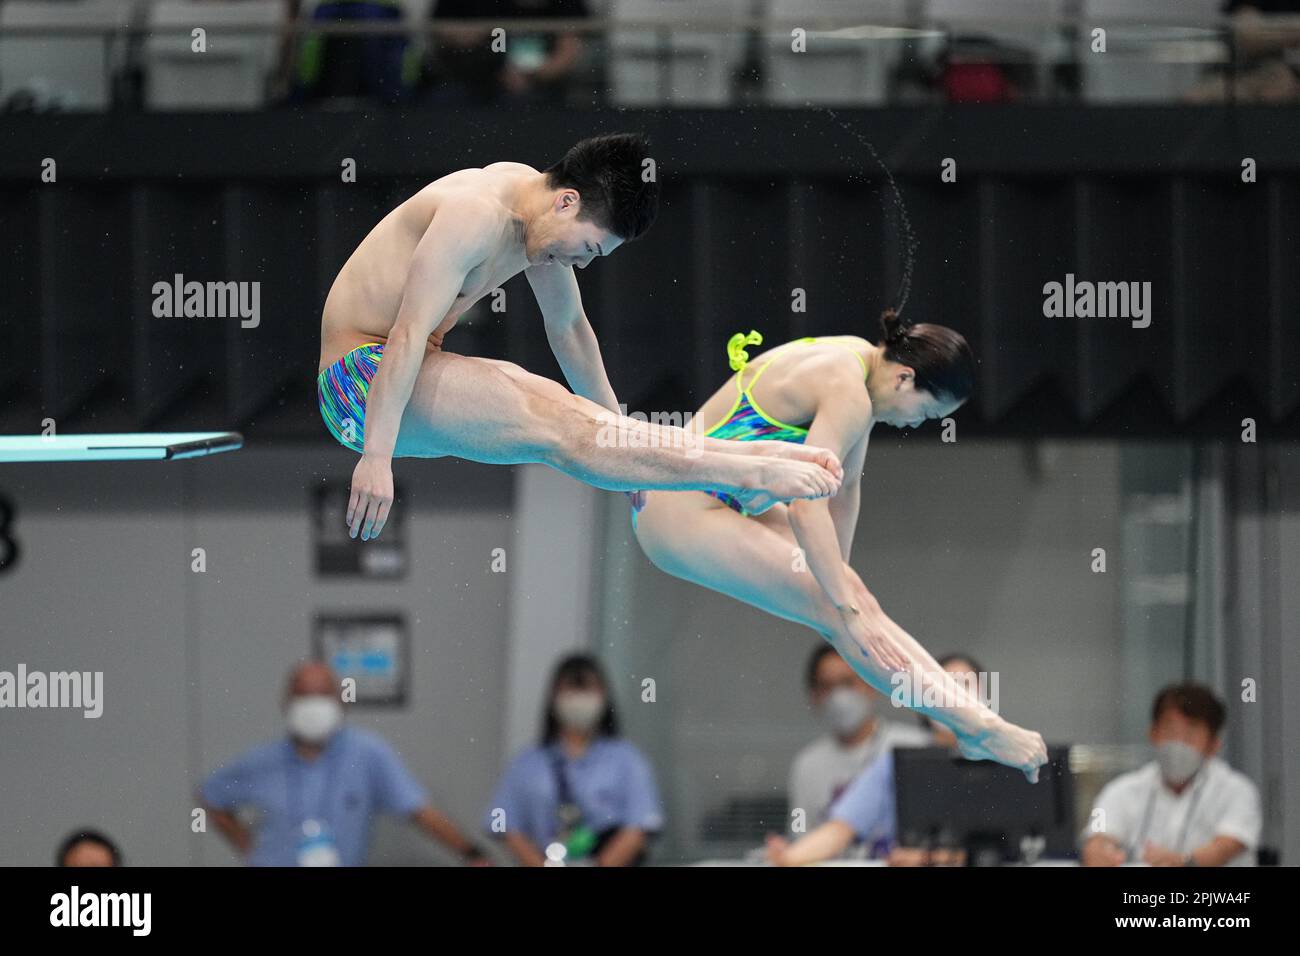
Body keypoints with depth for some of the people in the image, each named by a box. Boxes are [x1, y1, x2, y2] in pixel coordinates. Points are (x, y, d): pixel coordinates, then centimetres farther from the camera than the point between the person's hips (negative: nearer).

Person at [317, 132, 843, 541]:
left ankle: (750, 457, -15)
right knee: (560, 429, -22)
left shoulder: (538, 207, 6)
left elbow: (569, 328, 21)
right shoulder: (477, 214, -23)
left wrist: (618, 433, 26)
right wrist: (376, 458, -32)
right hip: (361, 374, -9)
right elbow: (409, 333, -28)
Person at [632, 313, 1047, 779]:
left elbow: (844, 488, 16)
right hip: (683, 517, -10)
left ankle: (972, 713, -2)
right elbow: (807, 509, -32)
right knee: (834, 609, -16)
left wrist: (839, 574, 23)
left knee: (847, 592, 2)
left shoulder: (858, 364, 6)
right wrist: (850, 610, -30)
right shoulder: (849, 395, -24)